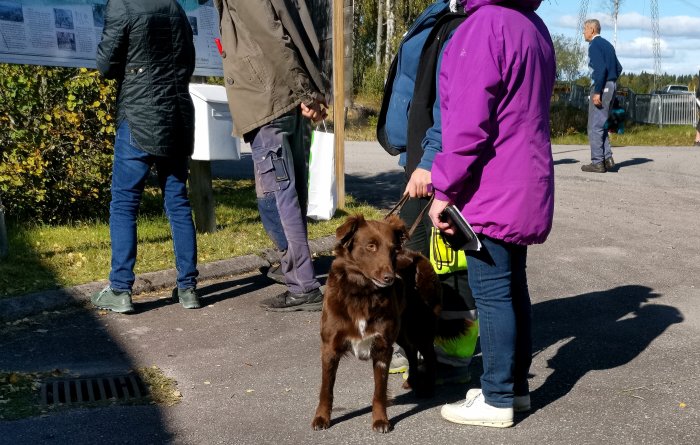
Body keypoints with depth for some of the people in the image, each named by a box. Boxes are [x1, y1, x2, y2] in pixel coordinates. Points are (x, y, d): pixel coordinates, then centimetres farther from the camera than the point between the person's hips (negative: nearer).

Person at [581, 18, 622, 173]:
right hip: (611, 87, 9)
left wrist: (597, 92, -21)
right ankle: (607, 158, 11)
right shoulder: (607, 44, 18)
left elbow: (600, 68, -20)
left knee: (595, 126, -5)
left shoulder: (594, 45, -10)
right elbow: (618, 68, 19)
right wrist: (610, 83, 19)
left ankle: (597, 162, -5)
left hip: (601, 87, -9)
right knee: (601, 125, 15)